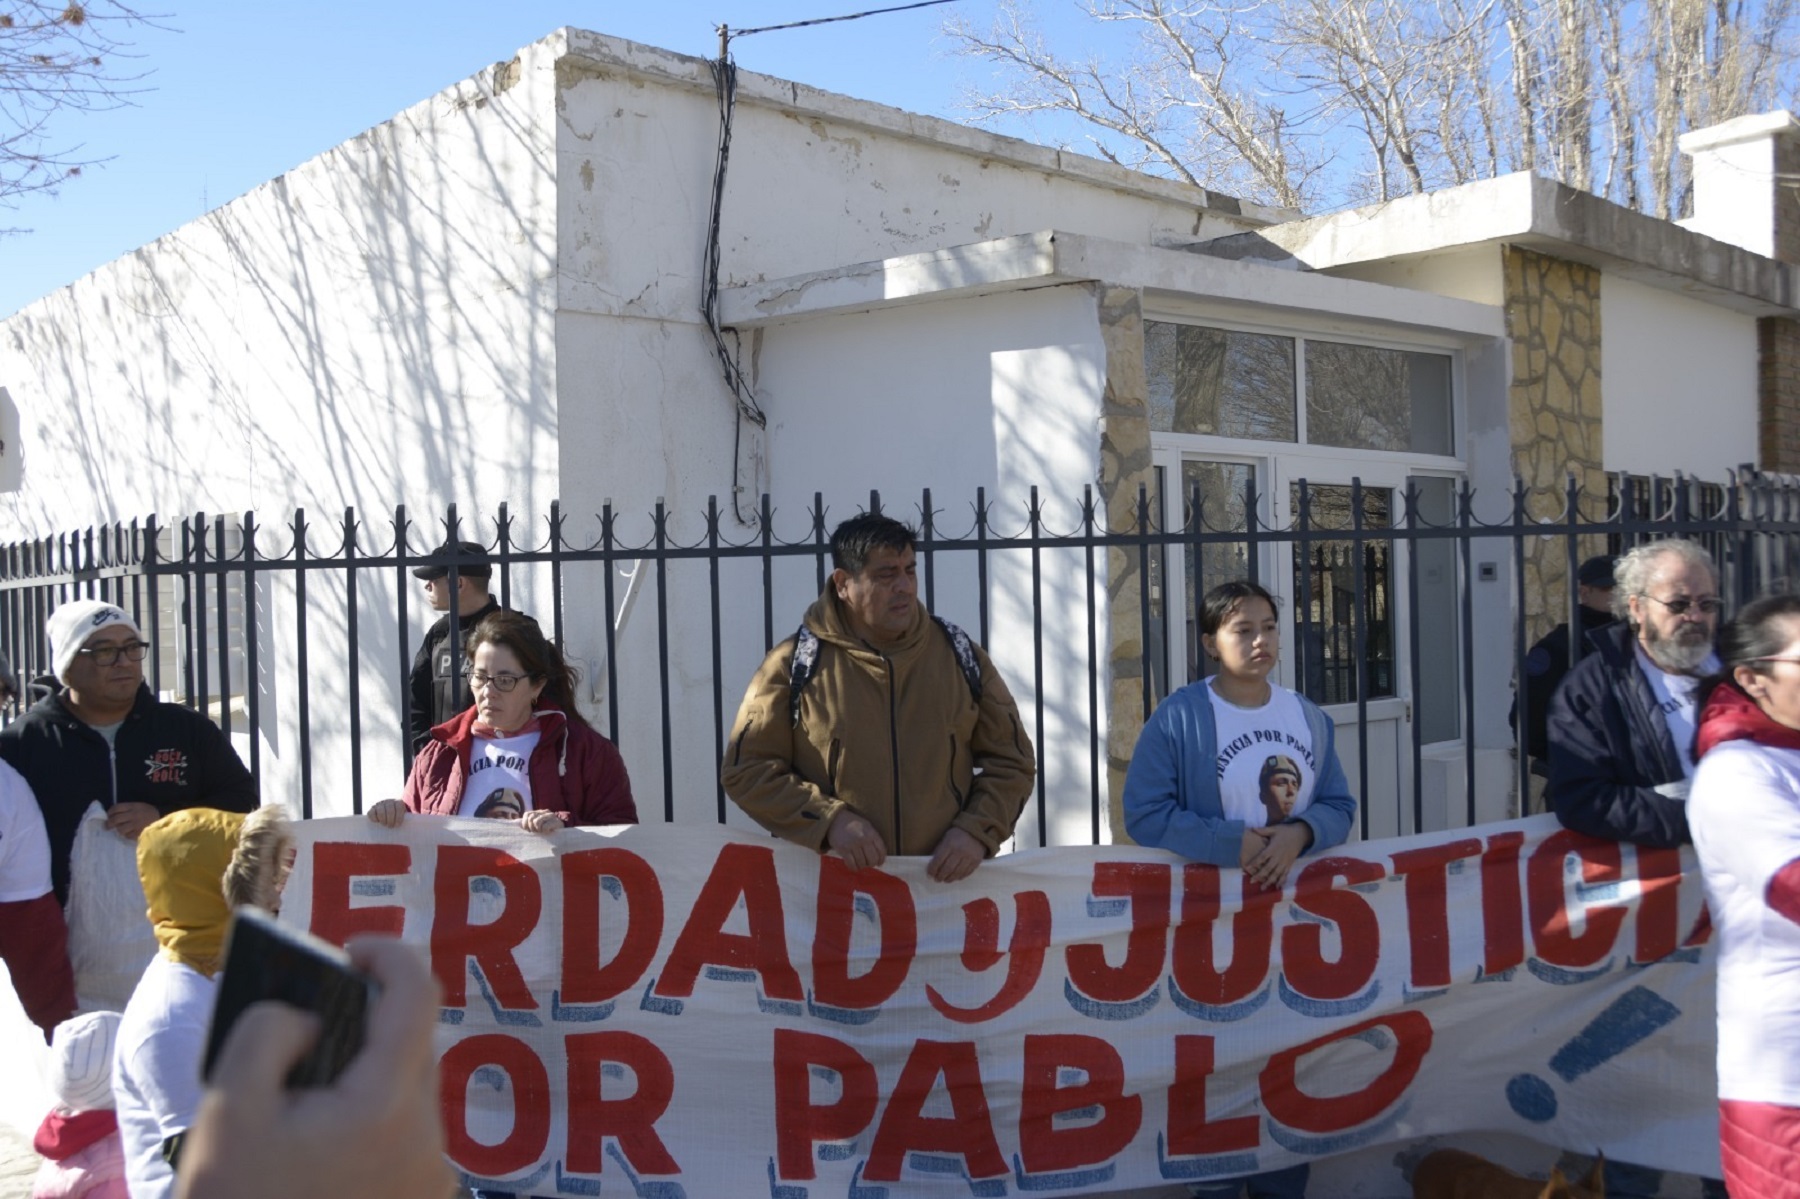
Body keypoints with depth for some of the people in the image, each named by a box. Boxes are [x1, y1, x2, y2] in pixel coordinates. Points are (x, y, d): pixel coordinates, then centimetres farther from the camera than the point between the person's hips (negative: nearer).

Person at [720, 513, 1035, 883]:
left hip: (948, 883, 2)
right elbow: (746, 769, -1)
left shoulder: (959, 654, 6)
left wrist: (979, 831, -6)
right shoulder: (796, 664, -2)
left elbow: (1011, 759, 11)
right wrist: (828, 819, -14)